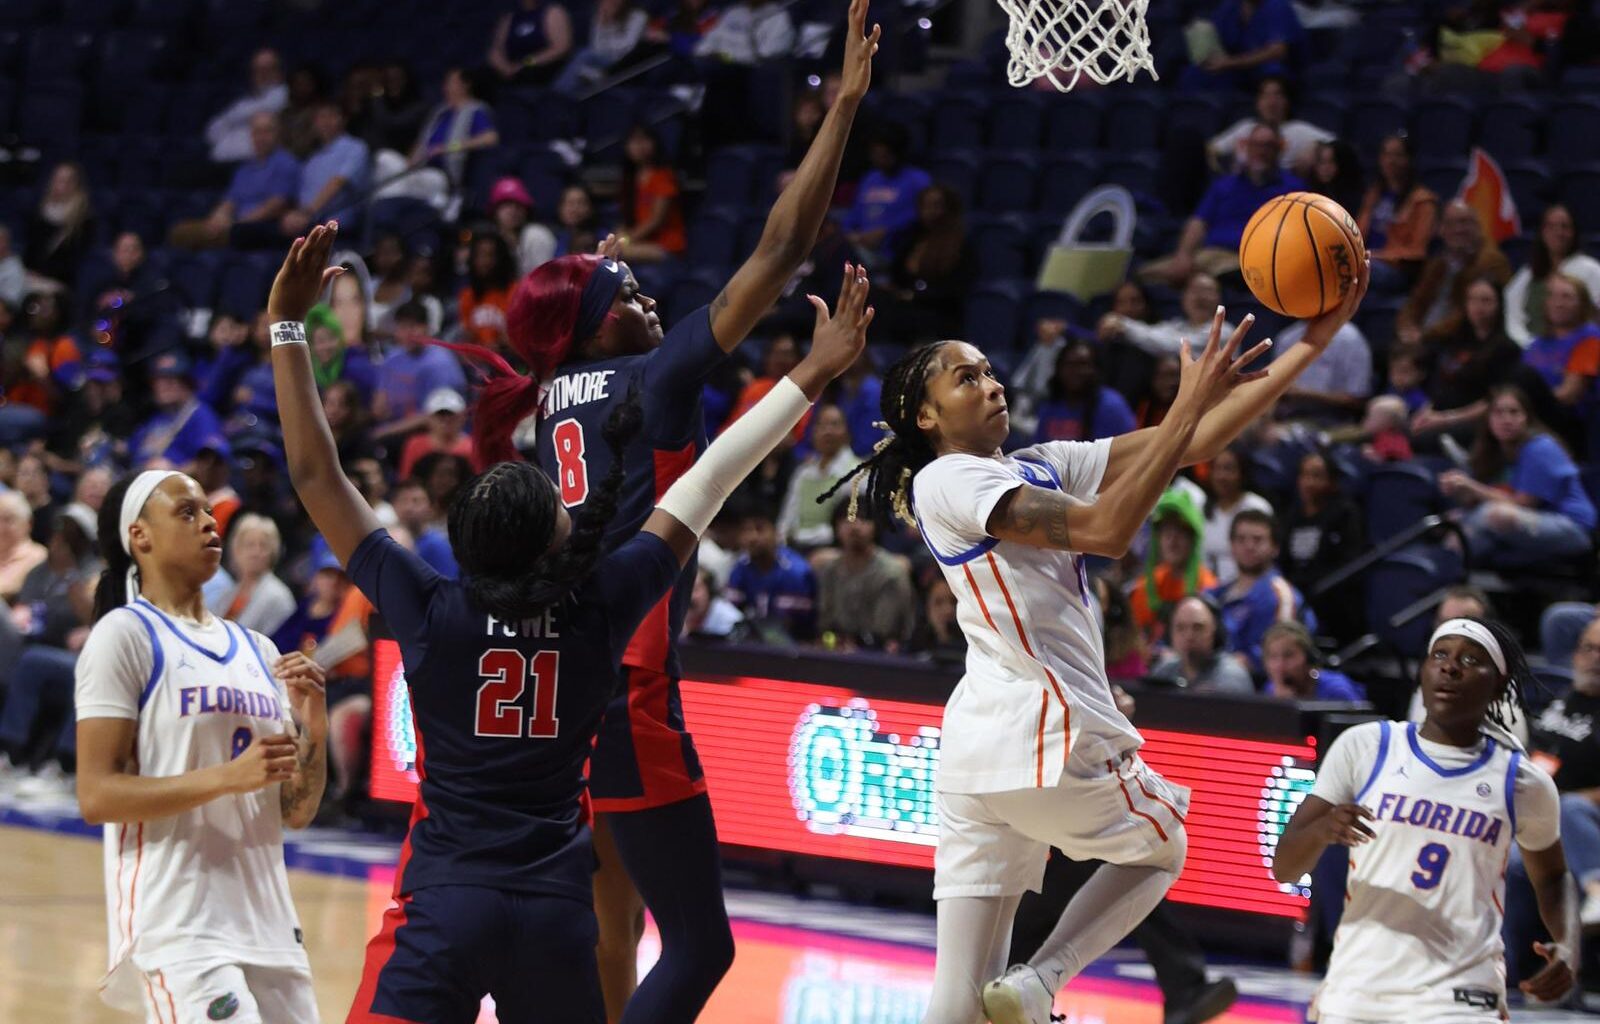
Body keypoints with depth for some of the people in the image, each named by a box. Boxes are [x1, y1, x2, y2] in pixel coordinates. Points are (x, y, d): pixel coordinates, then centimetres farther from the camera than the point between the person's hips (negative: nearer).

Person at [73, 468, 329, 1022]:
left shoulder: (256, 649, 17)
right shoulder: (125, 635, -3)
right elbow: (96, 796, -11)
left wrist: (314, 726, 0)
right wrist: (228, 777, -19)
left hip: (266, 922, 7)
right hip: (178, 928, -7)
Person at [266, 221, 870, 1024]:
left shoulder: (431, 613, -6)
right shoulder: (599, 609, -3)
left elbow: (316, 475, -4)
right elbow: (707, 484, 4)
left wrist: (286, 327, -1)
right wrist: (811, 377, 12)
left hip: (445, 903, -3)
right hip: (556, 907, 3)